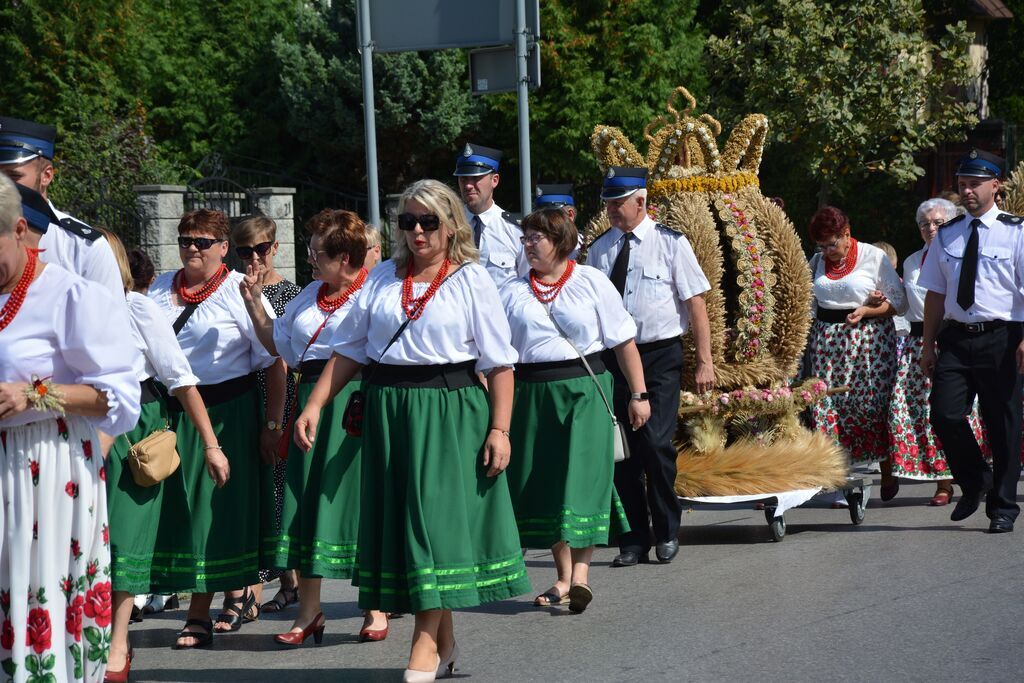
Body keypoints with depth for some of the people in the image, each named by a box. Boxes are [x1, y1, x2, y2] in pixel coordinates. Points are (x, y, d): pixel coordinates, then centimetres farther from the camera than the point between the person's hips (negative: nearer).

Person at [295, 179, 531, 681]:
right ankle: (445, 642, 18)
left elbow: (499, 363, -5)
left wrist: (499, 429, -12)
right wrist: (314, 405, 0)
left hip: (450, 411, -4)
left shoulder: (472, 281, -1)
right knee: (398, 518, 7)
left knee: (436, 514, -8)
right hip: (388, 412, 4)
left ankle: (426, 643, -2)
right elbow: (349, 349, 9)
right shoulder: (383, 278, 10)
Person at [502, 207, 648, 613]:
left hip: (585, 389, -3)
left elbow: (623, 341, 2)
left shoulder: (591, 282, 2)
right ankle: (564, 577, 14)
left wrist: (639, 395, -2)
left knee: (584, 478, -12)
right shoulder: (513, 293, 11)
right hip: (533, 395, 3)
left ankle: (581, 574, -15)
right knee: (544, 485, 5)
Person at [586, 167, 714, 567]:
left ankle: (667, 534, 9)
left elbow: (696, 303, -4)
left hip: (660, 356, -4)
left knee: (656, 443, -11)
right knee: (621, 448, 5)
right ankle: (634, 540, 15)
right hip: (613, 356, 4)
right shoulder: (600, 249, 7)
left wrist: (704, 362, -8)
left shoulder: (670, 244, -4)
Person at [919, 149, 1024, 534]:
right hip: (956, 337, 4)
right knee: (944, 413, -8)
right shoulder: (947, 235, 12)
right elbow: (936, 293, 14)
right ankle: (973, 483, 18)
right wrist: (929, 344, 11)